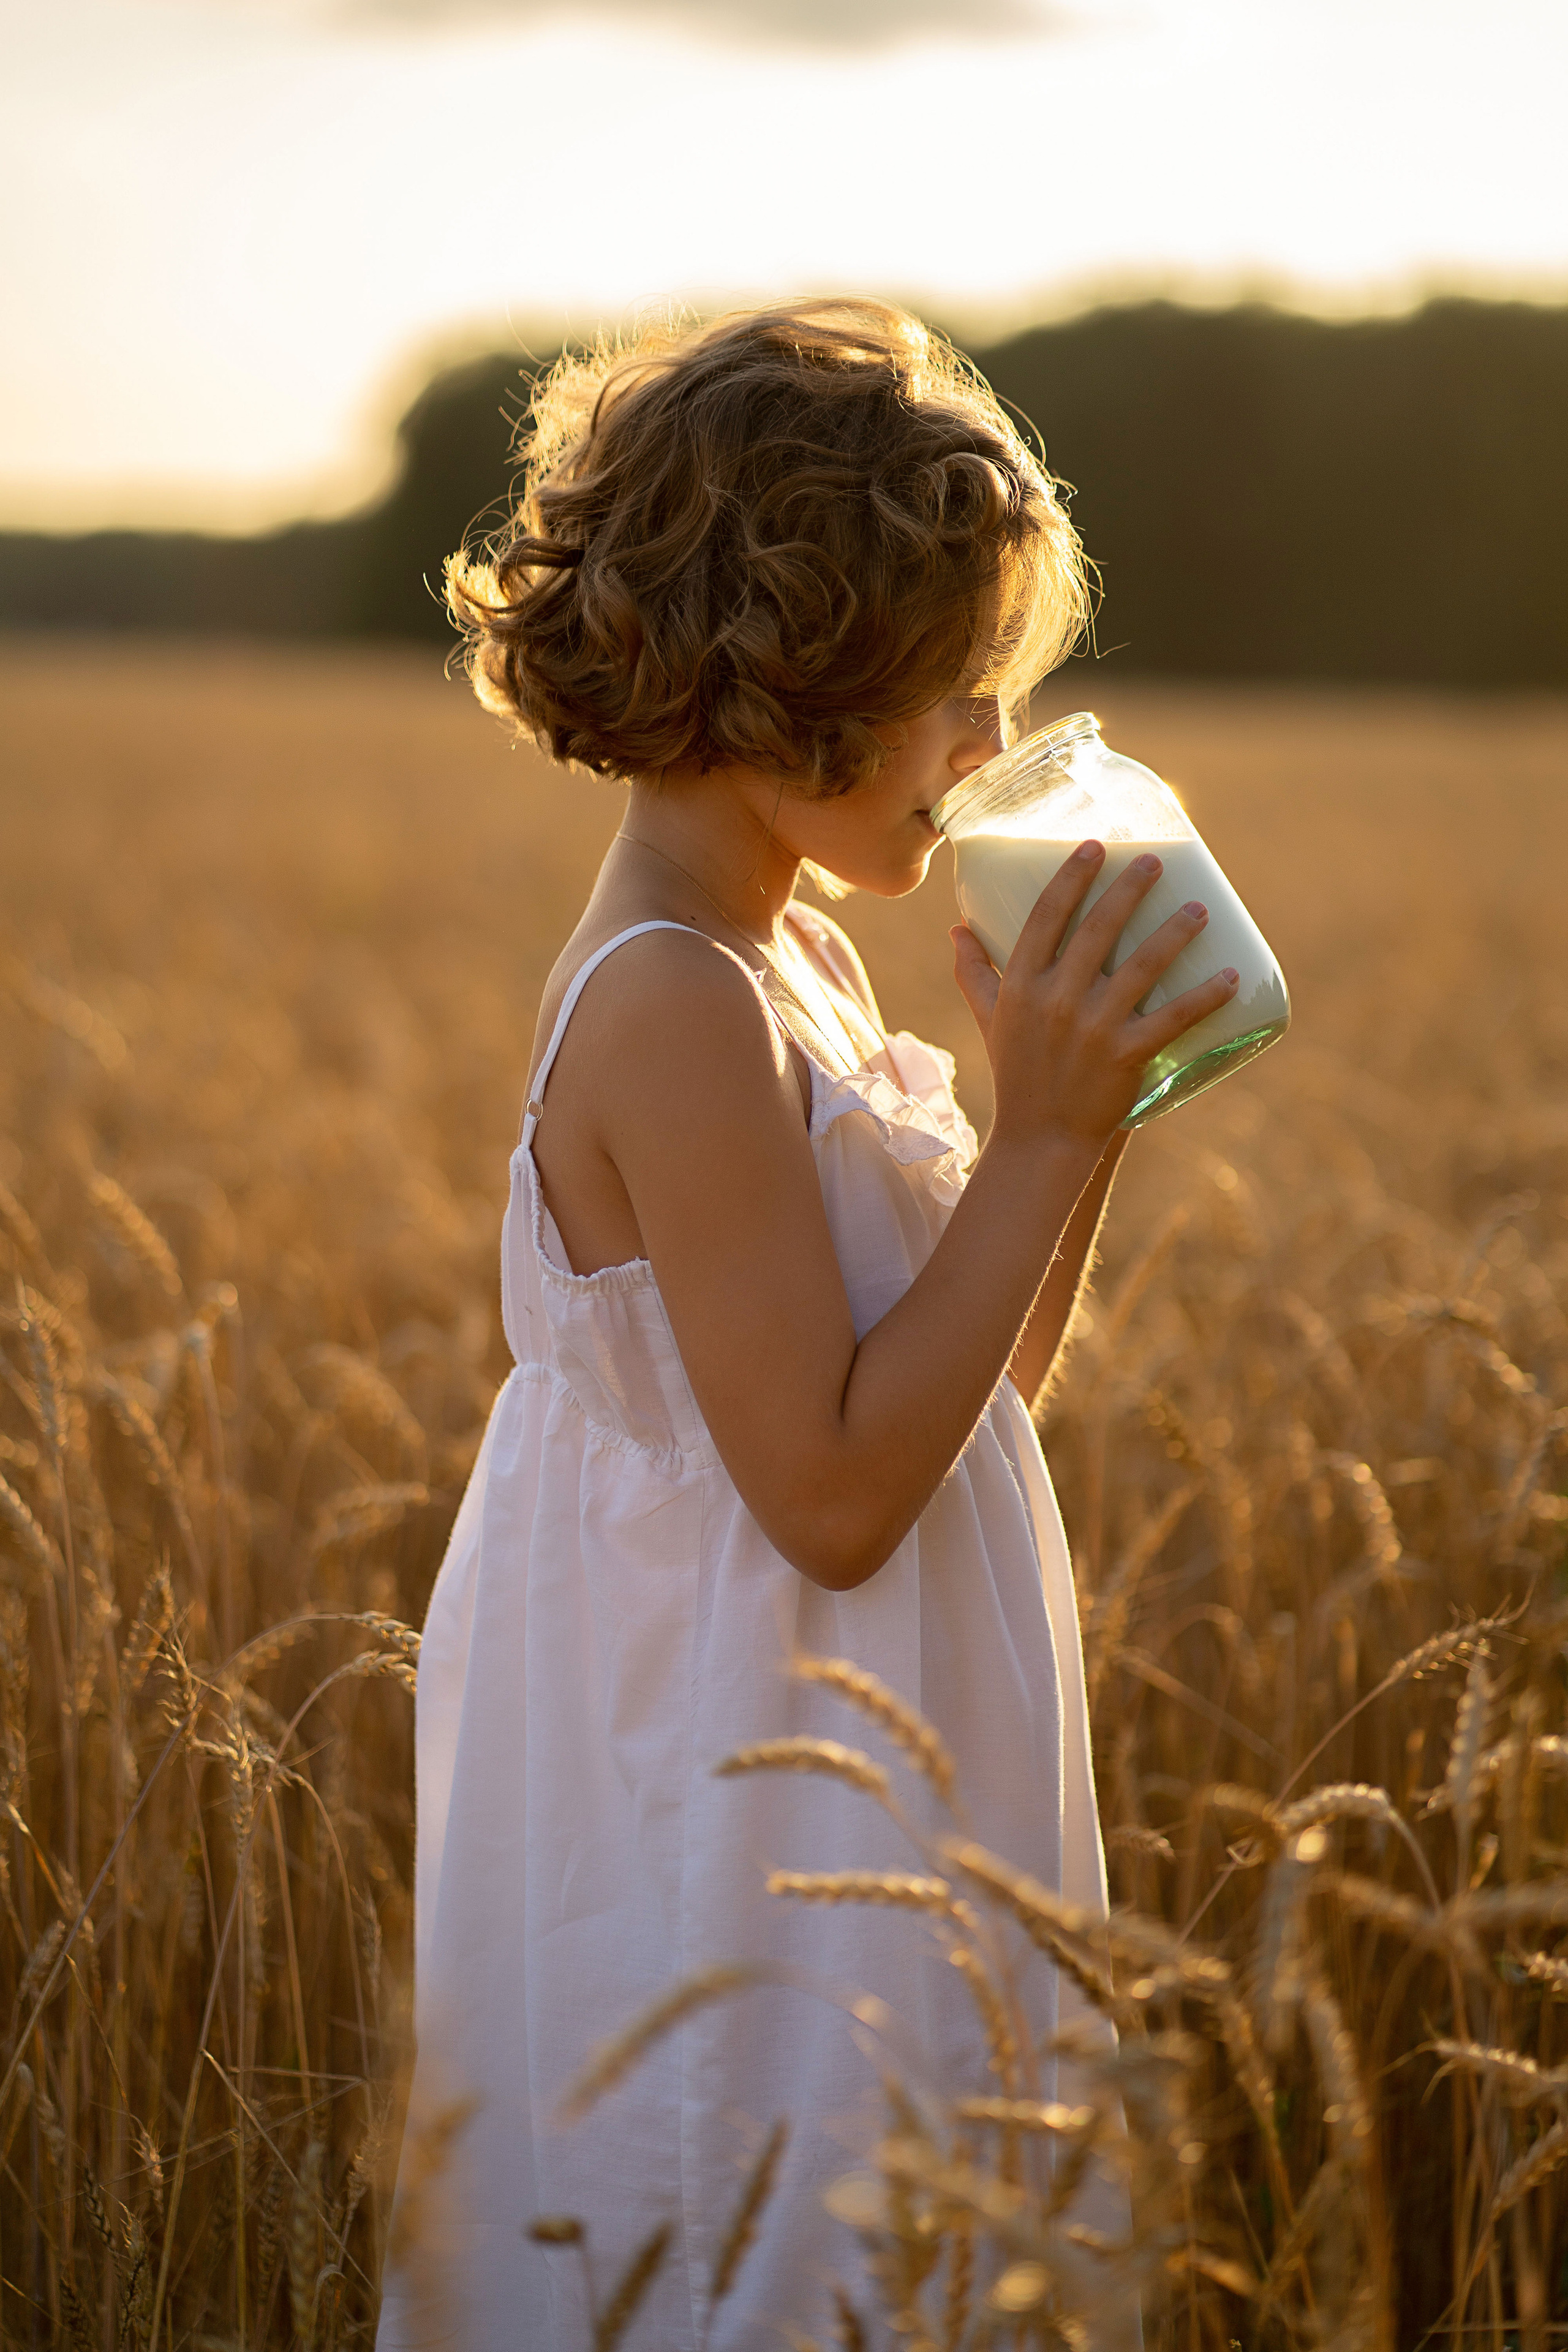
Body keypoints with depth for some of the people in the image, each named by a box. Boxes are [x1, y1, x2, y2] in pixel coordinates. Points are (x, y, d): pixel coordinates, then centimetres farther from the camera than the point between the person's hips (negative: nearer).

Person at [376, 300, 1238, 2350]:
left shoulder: (792, 960, 7)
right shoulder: (681, 1009, -22)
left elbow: (978, 1377, 13)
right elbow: (835, 1492, -24)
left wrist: (1095, 1092, 1)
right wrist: (1048, 1126, -22)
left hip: (850, 1828, 10)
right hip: (748, 1853, -10)